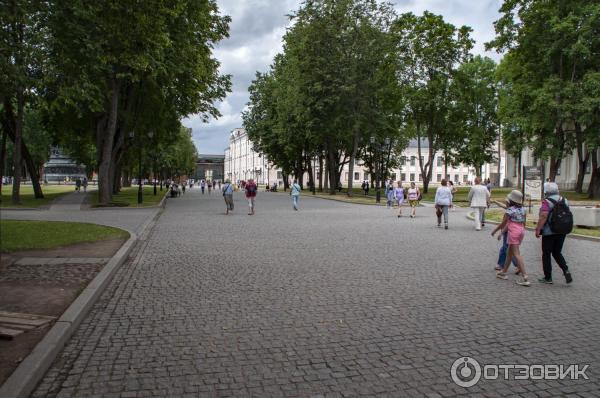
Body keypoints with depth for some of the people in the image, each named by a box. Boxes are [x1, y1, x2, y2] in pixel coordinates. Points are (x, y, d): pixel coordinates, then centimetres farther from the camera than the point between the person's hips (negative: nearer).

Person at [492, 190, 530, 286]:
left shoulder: (510, 210, -12)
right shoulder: (523, 209, 9)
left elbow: (503, 223, -8)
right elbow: (524, 222, 12)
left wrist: (494, 231, 5)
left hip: (513, 232, -8)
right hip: (521, 231, 8)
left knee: (517, 254, -9)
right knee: (510, 252, 19)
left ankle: (525, 277, -15)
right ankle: (503, 272, 29)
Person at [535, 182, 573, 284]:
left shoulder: (547, 202, -14)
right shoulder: (565, 201, 8)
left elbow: (543, 217, -23)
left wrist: (538, 229, -18)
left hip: (549, 233, -6)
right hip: (562, 232, 6)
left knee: (546, 254, 5)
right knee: (557, 253, 19)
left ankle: (548, 278, 9)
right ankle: (566, 271, -2)